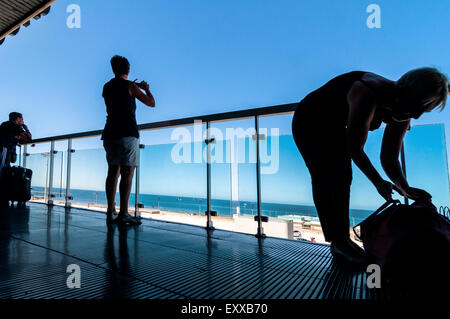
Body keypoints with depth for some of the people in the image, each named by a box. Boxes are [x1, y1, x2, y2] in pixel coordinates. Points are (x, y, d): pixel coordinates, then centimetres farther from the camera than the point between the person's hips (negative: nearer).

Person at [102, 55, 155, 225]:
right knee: (127, 173, -8)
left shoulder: (107, 87, 17)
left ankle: (111, 212, 9)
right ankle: (123, 214, -9)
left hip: (110, 134, 7)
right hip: (127, 134, -7)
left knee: (113, 172, 8)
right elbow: (151, 103, 3)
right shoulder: (129, 85, -1)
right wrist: (146, 89, 22)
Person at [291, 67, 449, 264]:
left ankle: (343, 239, 4)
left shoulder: (401, 115, -11)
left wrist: (406, 189, -25)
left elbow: (389, 159, -10)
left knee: (342, 177, -1)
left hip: (333, 127, 8)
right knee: (324, 178, -14)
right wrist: (378, 182, -27)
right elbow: (355, 149, -32)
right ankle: (337, 242, -10)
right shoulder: (368, 95, -36)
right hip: (308, 122, -7)